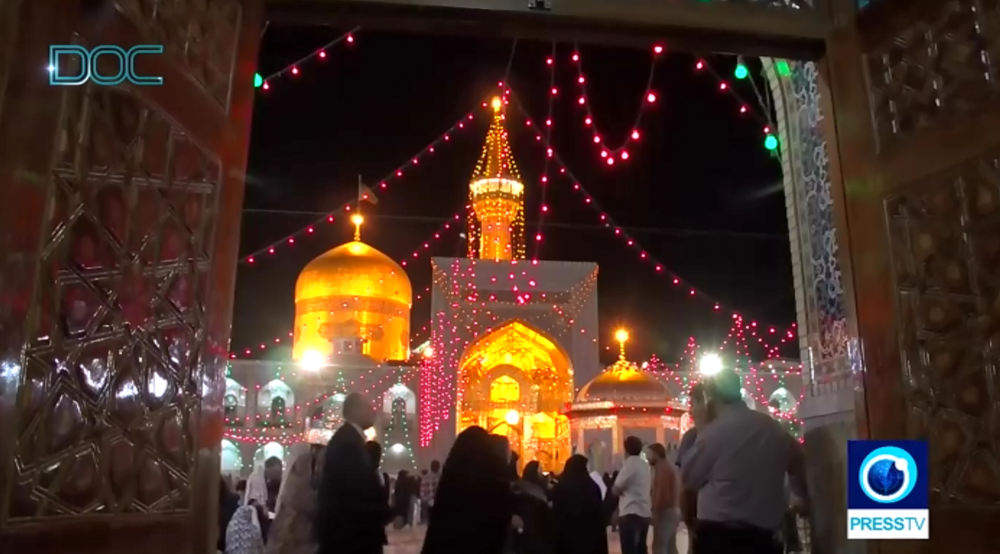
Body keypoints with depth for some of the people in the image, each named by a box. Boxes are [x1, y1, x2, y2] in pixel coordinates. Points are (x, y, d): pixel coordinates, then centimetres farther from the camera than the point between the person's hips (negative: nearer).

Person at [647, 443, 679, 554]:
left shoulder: (662, 469, -14)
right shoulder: (668, 467, 18)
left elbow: (661, 494, -21)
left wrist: (655, 512, -18)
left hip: (665, 512, -11)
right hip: (672, 511, 11)